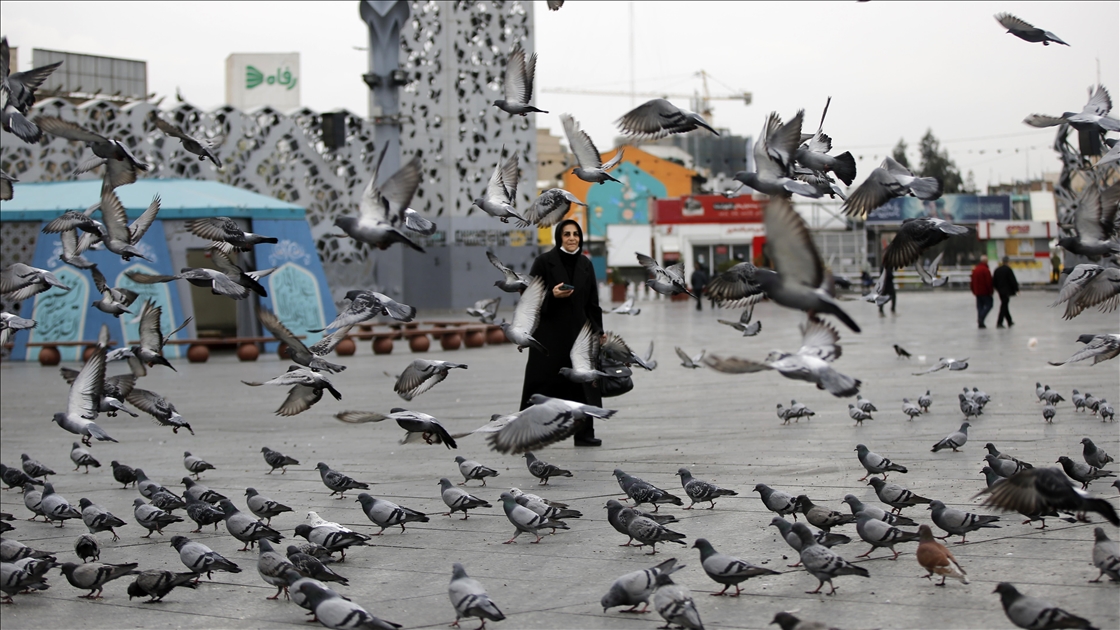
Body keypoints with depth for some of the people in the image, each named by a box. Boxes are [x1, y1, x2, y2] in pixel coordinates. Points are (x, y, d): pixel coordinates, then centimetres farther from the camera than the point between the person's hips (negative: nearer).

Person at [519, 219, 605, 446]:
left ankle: (584, 433, 11)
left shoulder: (585, 264, 9)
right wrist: (552, 295, -21)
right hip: (549, 333, -4)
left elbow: (592, 302, 12)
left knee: (583, 384, 3)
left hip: (578, 332, 4)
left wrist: (598, 330, 5)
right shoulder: (544, 262, -5)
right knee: (543, 381, -1)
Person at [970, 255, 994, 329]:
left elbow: (972, 281, 15)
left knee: (979, 306, 10)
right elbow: (989, 282, -17)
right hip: (985, 292, -7)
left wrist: (974, 291, 22)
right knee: (989, 305, 0)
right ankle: (981, 318, -16)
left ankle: (980, 322, 8)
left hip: (977, 292, 7)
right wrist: (990, 291, -8)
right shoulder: (986, 270, -14)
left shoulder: (975, 269, 11)